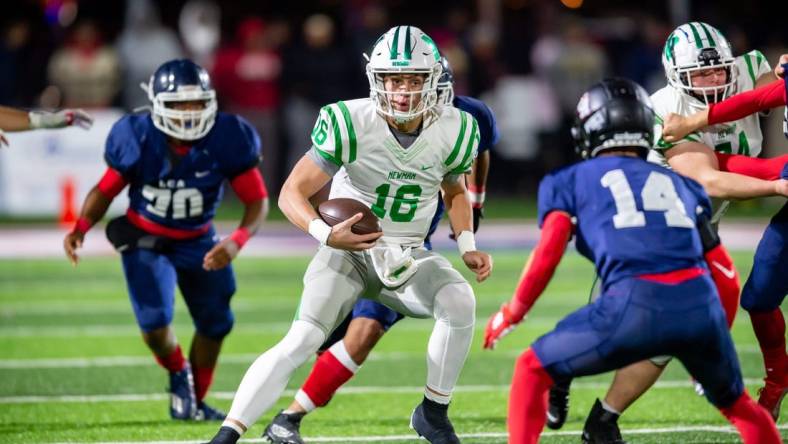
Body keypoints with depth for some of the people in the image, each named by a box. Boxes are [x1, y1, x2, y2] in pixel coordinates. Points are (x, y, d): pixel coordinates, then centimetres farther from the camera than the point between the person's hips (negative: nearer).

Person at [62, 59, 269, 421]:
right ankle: (178, 375, 16)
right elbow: (106, 190, -9)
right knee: (155, 323, -19)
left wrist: (236, 242, -35)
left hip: (197, 242, 2)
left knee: (215, 324, 6)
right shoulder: (138, 139, -25)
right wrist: (81, 228, -27)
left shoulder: (227, 140, -24)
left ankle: (195, 401, 32)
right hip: (145, 239, -2)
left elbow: (257, 200, -17)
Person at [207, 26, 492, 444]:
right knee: (301, 341, -23)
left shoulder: (451, 131, -7)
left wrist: (468, 247, 1)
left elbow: (455, 191, 16)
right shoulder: (350, 124, -19)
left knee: (459, 301, -27)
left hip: (408, 258, 3)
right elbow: (293, 192, -16)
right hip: (349, 250, -3)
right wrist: (325, 234, -35)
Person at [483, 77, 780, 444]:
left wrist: (510, 316, 20)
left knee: (533, 370, 16)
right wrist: (717, 342, 39)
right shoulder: (681, 185, 29)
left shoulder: (570, 182, 20)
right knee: (736, 404, 27)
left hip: (635, 305, -3)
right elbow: (724, 271, 27)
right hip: (701, 302, 3)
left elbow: (547, 257, 6)